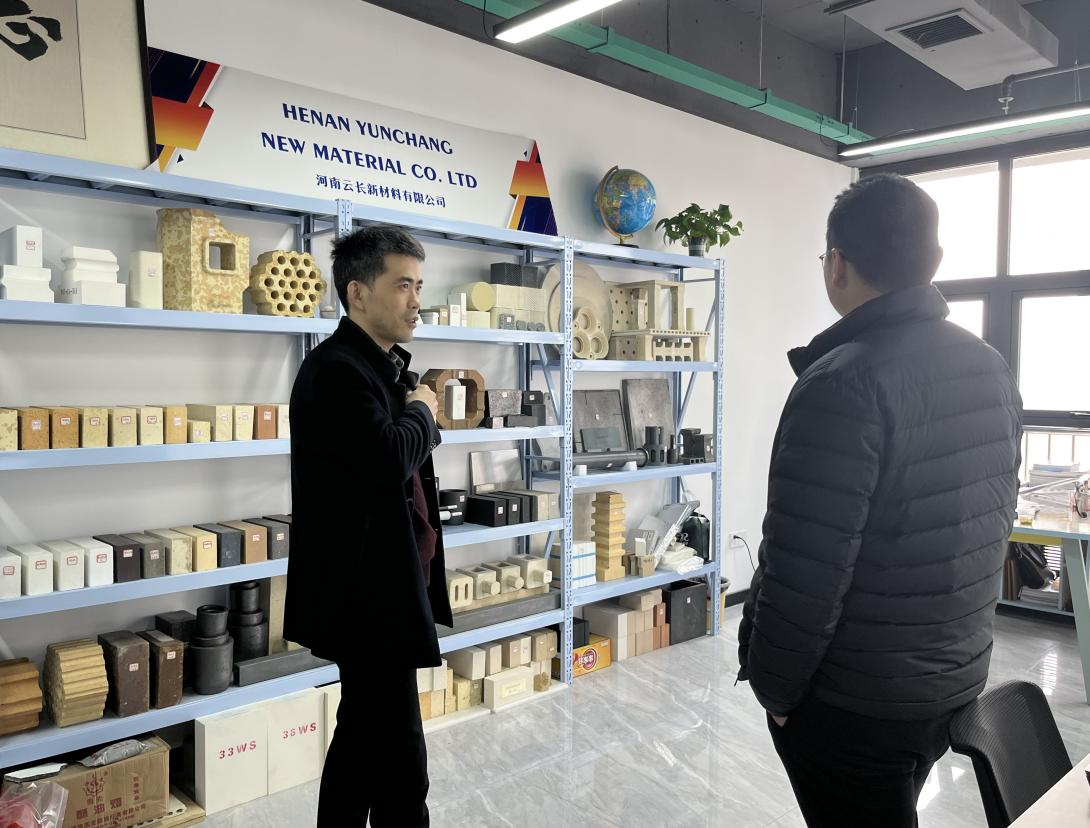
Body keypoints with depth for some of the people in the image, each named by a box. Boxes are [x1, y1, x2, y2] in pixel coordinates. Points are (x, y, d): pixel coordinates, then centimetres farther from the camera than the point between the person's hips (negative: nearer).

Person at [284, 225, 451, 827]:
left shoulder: (384, 366, 14)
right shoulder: (336, 368, -16)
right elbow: (389, 459, -29)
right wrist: (422, 413, -12)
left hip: (384, 588, 10)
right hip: (369, 594, -10)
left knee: (364, 734, 20)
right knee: (399, 760, -2)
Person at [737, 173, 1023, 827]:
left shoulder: (846, 383, -25)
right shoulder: (992, 368, 3)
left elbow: (804, 565, -26)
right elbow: (993, 521, 11)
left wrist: (774, 686, -11)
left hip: (853, 700, -8)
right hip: (962, 677, 8)